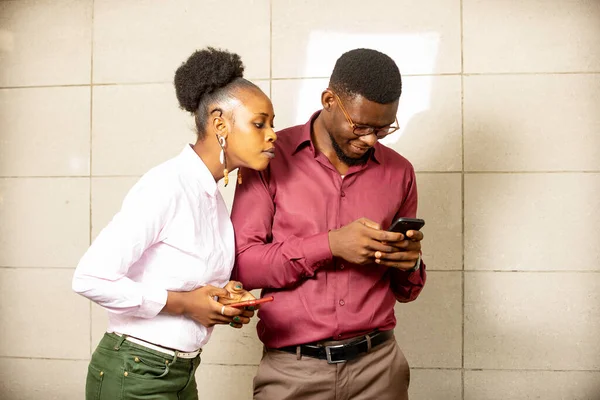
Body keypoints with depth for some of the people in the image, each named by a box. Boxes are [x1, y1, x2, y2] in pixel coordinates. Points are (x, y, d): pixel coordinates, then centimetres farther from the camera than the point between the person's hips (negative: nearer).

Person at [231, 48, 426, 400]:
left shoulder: (398, 171, 5)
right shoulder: (273, 157, -4)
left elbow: (405, 292, 13)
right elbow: (240, 264, -11)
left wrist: (408, 264, -10)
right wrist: (330, 244, -20)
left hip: (377, 364, 3)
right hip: (291, 369, -2)